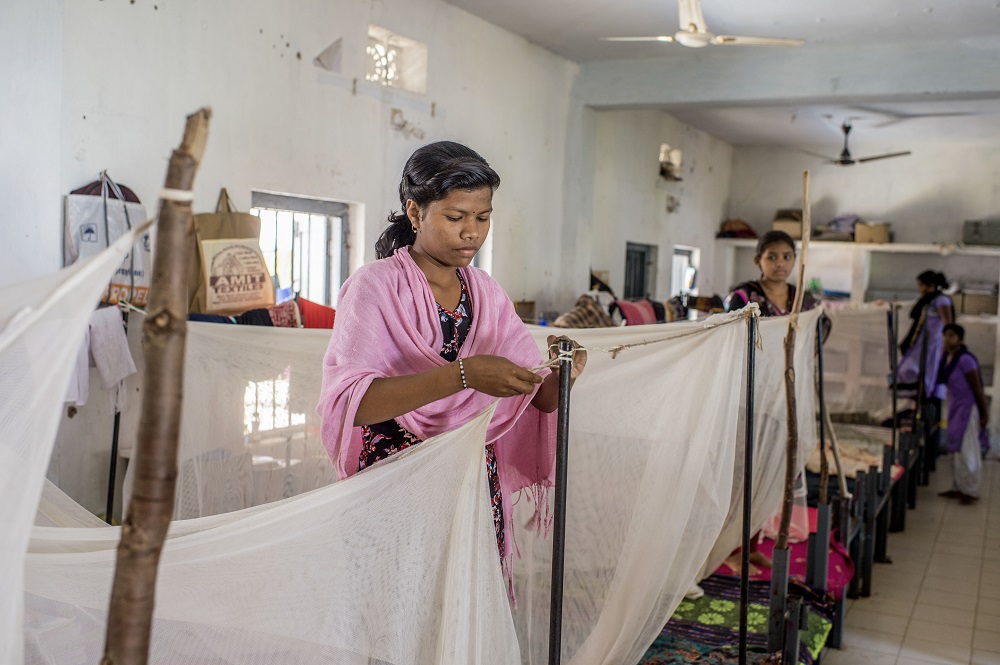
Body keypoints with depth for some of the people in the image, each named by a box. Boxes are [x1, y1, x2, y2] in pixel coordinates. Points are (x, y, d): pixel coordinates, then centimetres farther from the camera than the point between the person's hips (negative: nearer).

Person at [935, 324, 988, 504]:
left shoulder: (965, 359, -19)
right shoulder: (947, 357, 5)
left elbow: (977, 388, -17)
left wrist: (984, 414, -15)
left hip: (967, 408, -9)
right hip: (955, 408, 9)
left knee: (967, 452, -4)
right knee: (955, 450, 14)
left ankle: (971, 492, 5)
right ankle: (958, 488, 24)